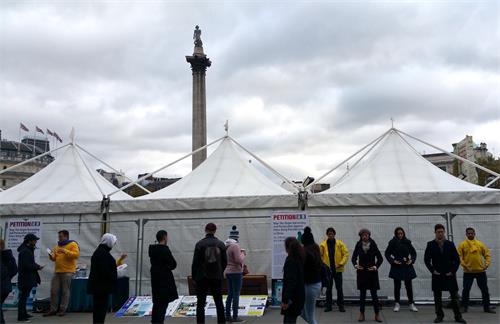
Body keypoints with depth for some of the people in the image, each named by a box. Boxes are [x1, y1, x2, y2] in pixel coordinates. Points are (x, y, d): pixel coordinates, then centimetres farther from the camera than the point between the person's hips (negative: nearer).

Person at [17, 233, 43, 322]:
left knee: (24, 296, 18)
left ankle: (23, 314, 29)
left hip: (27, 278, 11)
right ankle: (21, 316, 3)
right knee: (23, 296, -3)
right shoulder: (25, 251, -19)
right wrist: (37, 267, -14)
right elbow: (26, 265, -25)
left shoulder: (28, 250, 14)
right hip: (25, 278, -11)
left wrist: (36, 266, 4)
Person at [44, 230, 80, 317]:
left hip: (67, 272, -6)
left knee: (65, 291, 0)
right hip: (57, 271, 6)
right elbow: (54, 258, 21)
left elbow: (76, 254, -17)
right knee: (54, 291, 5)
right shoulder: (57, 246, 17)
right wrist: (51, 256, -1)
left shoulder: (73, 244, -3)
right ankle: (53, 309, 15)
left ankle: (63, 309, 8)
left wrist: (65, 251, -21)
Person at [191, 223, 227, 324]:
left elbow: (195, 262, -7)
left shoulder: (200, 244, -8)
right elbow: (225, 261, 4)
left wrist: (194, 276, 4)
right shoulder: (221, 244, 0)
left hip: (202, 277, -3)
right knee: (219, 302, 13)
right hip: (217, 277, 3)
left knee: (200, 303, 4)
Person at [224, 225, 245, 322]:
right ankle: (235, 317, 2)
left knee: (230, 295, 14)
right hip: (236, 272, -8)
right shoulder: (235, 246, -18)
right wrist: (243, 254, -3)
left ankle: (228, 316, 17)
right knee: (236, 295, -2)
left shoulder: (226, 245, 7)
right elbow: (239, 260, -21)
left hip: (228, 272, 8)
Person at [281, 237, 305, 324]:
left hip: (292, 296, -9)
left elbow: (290, 281, -22)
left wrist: (285, 299, -21)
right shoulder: (301, 258, 8)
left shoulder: (290, 260, -17)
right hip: (300, 294, 9)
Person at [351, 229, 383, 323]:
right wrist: (355, 265, -12)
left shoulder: (373, 245, -5)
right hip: (361, 272, 1)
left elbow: (380, 258, 0)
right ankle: (361, 314, 15)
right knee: (362, 294, 7)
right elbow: (354, 258, 6)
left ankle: (377, 314, 11)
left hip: (372, 272, -1)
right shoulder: (358, 245, -1)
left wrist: (376, 266, -14)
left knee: (374, 294, 0)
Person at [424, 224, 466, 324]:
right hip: (437, 275, 0)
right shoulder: (430, 245, -1)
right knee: (437, 297, 5)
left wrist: (453, 271, -4)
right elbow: (426, 259, 1)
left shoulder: (450, 244, 2)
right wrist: (432, 270, -7)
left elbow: (457, 259, 4)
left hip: (450, 274, 0)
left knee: (455, 296, 3)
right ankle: (439, 316, 15)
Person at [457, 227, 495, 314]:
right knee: (466, 290, 3)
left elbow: (487, 254, 8)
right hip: (468, 272, -3)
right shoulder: (462, 245, -3)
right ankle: (464, 307, 14)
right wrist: (464, 265, -19)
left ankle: (487, 307, 23)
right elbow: (459, 257, -8)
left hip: (481, 271, 3)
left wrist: (487, 264, -6)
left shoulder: (480, 244, 7)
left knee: (485, 290, 9)